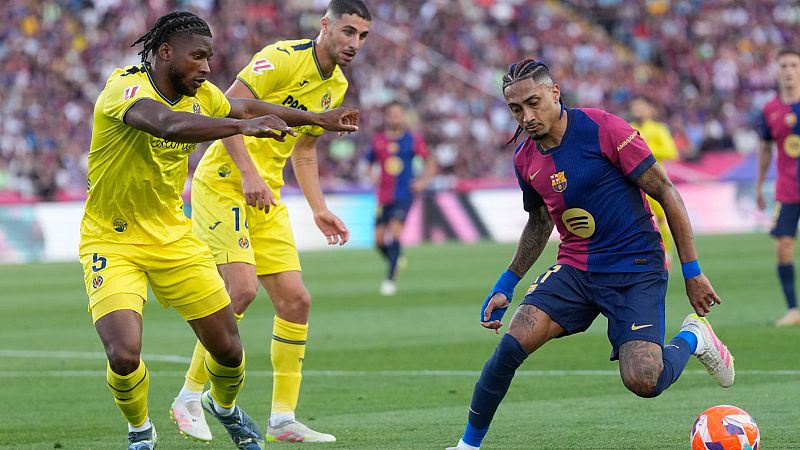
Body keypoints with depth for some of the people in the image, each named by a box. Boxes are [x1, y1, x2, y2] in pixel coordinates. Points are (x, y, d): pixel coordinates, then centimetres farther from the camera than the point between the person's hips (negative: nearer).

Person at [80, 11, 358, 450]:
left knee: (228, 348, 6)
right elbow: (166, 123, -45)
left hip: (172, 234, 6)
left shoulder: (200, 96, -1)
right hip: (111, 241, -6)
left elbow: (246, 108, 21)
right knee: (124, 355, -22)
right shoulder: (125, 87, -23)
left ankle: (224, 406, 41)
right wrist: (243, 125, -55)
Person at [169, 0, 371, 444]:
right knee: (242, 289, -20)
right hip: (222, 185, -8)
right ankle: (188, 398, -6)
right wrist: (247, 172, -27)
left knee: (296, 301, 1)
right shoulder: (283, 58, -15)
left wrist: (318, 209, 18)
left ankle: (283, 419, 8)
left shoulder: (336, 87, 12)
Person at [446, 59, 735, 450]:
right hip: (575, 268, 5)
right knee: (511, 345, -18)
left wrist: (692, 271, -9)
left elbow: (665, 193, -10)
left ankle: (692, 337, 14)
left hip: (636, 269, -5)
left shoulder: (603, 129, -15)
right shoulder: (526, 159, 4)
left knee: (643, 382, -20)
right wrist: (506, 285, 18)